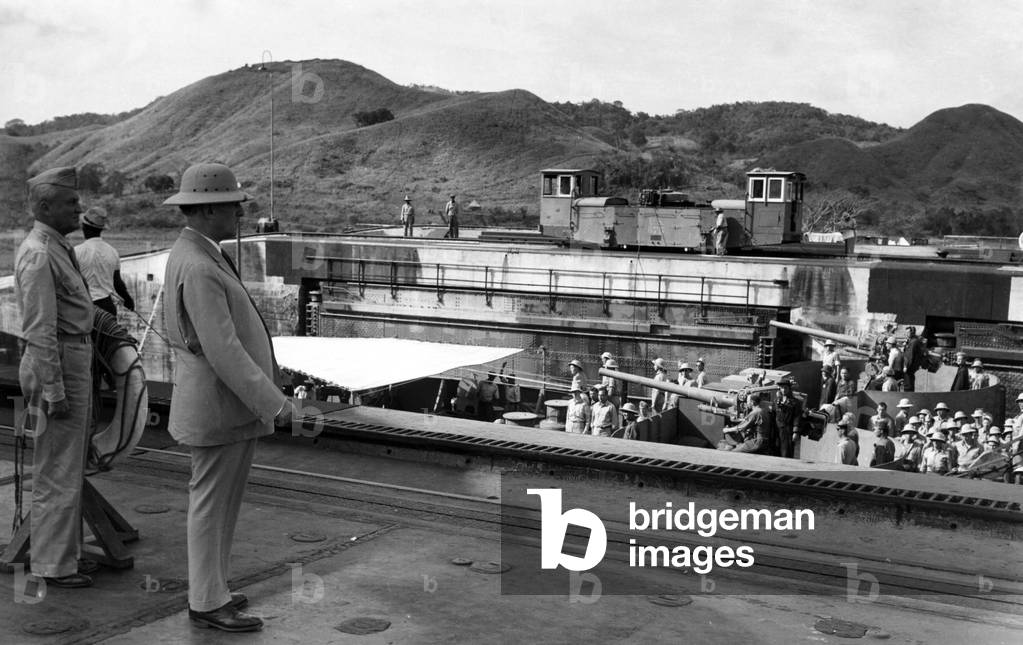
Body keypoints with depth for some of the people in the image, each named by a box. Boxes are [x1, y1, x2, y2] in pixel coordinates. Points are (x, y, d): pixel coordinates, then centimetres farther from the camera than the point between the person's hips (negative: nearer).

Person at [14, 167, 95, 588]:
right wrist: (54, 392, -22)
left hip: (75, 362, 10)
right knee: (57, 473, -2)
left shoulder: (59, 248, 12)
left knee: (70, 468, 18)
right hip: (57, 366, -10)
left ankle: (63, 551, 30)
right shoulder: (39, 255, -18)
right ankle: (52, 565, 8)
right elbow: (40, 331, -21)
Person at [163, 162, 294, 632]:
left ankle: (208, 589, 29)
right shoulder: (199, 268, -23)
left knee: (218, 501, 18)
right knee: (212, 504, 1)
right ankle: (208, 603, 13)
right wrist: (273, 402, -24)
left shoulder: (192, 255, 11)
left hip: (223, 401, 10)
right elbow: (222, 351, -27)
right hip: (220, 406, -10)